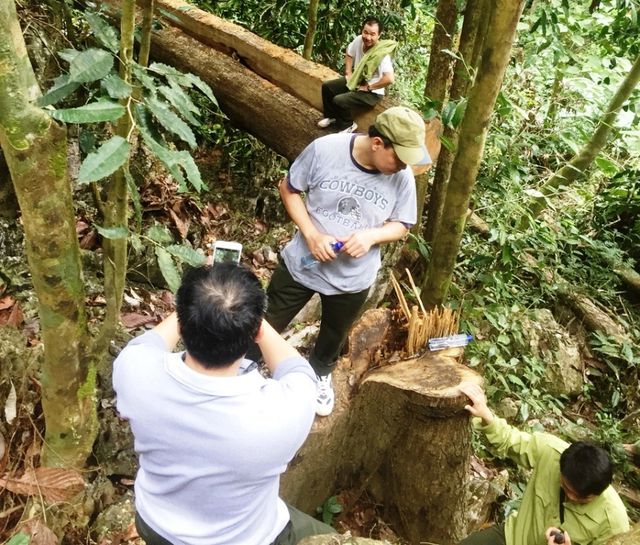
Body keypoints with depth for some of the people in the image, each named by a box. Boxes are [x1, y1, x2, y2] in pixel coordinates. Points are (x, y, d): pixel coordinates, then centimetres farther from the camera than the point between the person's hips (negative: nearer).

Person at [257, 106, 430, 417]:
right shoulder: (324, 149, -22)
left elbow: (401, 226, -4)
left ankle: (320, 374, 59)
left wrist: (371, 235, -26)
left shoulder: (402, 177, -16)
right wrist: (311, 234, -22)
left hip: (353, 279, 2)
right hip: (302, 262, -2)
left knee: (334, 335, 27)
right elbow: (289, 189, -9)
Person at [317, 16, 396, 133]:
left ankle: (347, 125, 4)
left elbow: (389, 79, -41)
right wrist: (348, 73, 1)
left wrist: (368, 87, -27)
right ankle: (331, 116, 26)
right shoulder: (359, 40, -11)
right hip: (355, 80, 8)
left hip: (371, 93, -8)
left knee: (338, 101, -23)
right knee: (327, 86, 6)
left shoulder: (382, 54, -31)